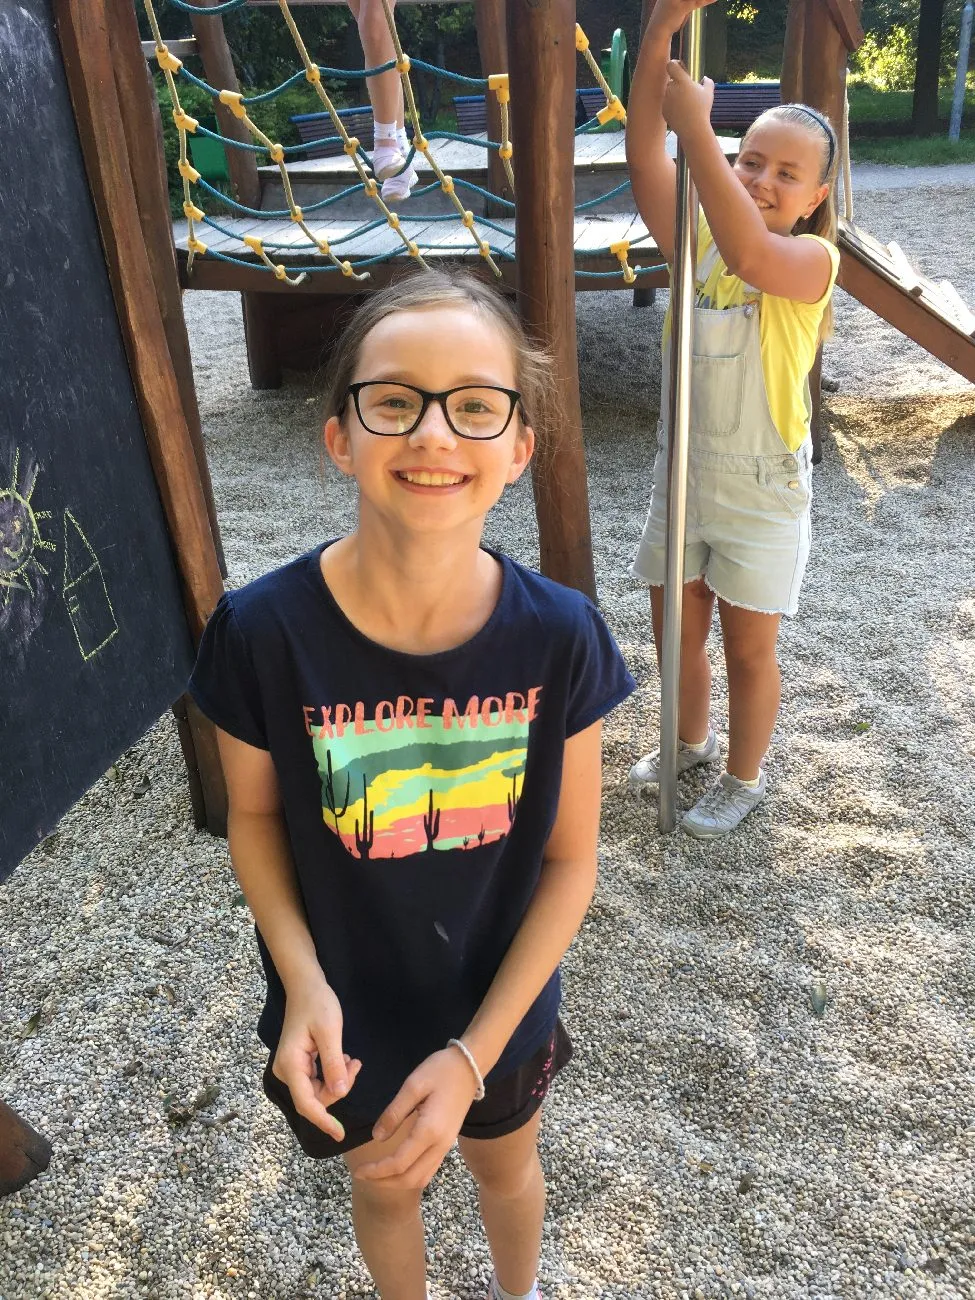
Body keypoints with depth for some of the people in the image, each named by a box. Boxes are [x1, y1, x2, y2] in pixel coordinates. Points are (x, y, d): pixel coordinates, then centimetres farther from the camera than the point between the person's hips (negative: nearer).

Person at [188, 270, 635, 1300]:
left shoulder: (559, 636, -24)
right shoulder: (262, 631, -26)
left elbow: (571, 860, -14)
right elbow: (254, 814, -8)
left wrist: (474, 1052, -18)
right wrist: (303, 980, -22)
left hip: (500, 1009, 1)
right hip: (346, 1018, 0)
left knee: (505, 1168, 32)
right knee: (384, 1184, 29)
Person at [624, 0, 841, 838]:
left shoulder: (812, 259, -15)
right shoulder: (697, 240, -2)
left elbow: (749, 253, -37)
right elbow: (645, 163, -16)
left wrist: (696, 127, -34)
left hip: (761, 492, -5)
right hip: (681, 476, 5)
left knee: (749, 647, 10)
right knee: (676, 630, 18)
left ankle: (744, 779, 33)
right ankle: (692, 741, 45)